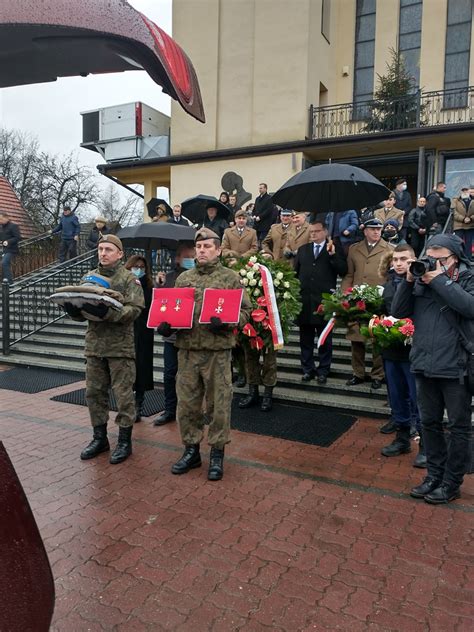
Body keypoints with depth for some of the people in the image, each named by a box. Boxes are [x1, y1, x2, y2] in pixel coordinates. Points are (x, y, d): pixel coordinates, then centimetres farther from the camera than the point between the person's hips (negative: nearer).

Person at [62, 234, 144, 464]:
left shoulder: (129, 279, -3)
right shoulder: (90, 277, 13)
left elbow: (134, 309, -16)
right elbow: (80, 312, 12)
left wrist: (106, 313, -29)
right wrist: (74, 309, -11)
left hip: (120, 346, -5)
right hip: (94, 345, 5)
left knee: (123, 394, 2)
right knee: (94, 393, 11)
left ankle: (124, 441, 15)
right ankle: (99, 438, 27)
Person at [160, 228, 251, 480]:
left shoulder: (230, 277, 3)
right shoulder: (184, 278, 14)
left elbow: (245, 310, 0)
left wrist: (226, 323, -17)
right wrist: (165, 324, -1)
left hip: (218, 349, -3)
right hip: (187, 348, 4)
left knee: (218, 403, 3)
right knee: (187, 402, 9)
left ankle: (217, 454, 18)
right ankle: (191, 450, 26)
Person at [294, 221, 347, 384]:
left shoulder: (335, 249, 3)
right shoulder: (303, 249, 15)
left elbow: (343, 271, -7)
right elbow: (295, 272, 13)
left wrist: (332, 254, -17)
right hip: (304, 300, 4)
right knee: (305, 338, 10)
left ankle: (323, 371, 16)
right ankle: (308, 369, 21)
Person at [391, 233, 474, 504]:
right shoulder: (421, 280, 6)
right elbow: (398, 312, 1)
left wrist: (440, 280, -19)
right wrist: (409, 281, -10)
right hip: (426, 365, 5)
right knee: (430, 423, 15)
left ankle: (452, 483, 22)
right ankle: (435, 475, 31)